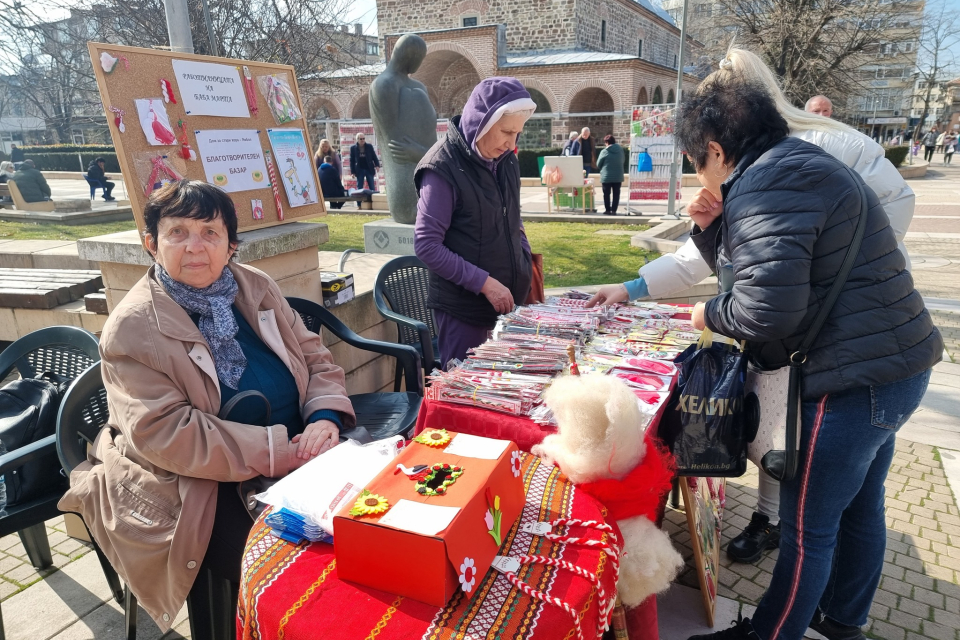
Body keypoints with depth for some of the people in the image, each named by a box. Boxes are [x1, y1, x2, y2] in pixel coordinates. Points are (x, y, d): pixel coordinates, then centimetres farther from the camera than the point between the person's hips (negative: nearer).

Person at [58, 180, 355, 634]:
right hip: (195, 486, -5)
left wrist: (325, 418, -13)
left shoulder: (256, 287, 7)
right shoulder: (132, 328, -10)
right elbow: (163, 431, -18)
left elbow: (315, 357, 9)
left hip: (293, 458, 6)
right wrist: (276, 452, -23)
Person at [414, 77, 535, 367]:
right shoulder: (443, 168, -14)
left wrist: (526, 264, 6)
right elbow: (427, 246, -17)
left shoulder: (506, 160, 7)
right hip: (464, 308, -6)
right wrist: (484, 283, -20)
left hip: (509, 300, 7)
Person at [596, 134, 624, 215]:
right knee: (616, 194, 8)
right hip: (618, 176, 3)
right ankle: (614, 210, 5)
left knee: (606, 194, 7)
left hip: (606, 176, -3)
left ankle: (607, 210, 10)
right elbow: (622, 161, 12)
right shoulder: (620, 150, 3)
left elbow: (598, 165, -3)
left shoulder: (604, 151, -11)